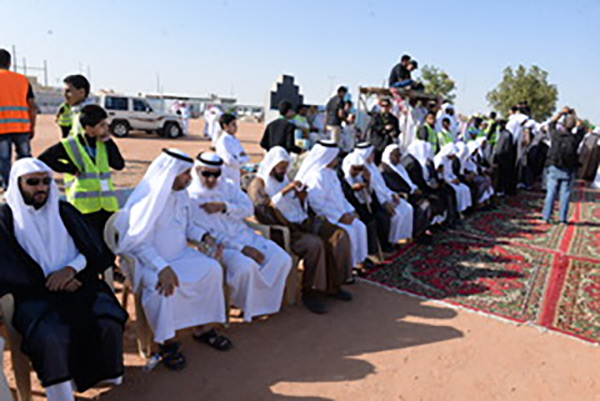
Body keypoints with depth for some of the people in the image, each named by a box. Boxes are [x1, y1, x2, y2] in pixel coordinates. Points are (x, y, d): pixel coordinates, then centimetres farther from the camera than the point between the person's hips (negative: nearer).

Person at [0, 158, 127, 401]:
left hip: (76, 283, 2)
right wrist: (49, 282, -10)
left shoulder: (64, 211, 11)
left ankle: (107, 379, 1)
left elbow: (94, 249, 6)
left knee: (109, 324, -23)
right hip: (34, 294, -2)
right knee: (50, 336, -32)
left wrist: (71, 269, -12)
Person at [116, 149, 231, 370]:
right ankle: (167, 341, -11)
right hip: (151, 260, -7)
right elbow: (140, 242, -22)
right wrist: (163, 268, -33)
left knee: (212, 269, -11)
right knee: (161, 286, -35)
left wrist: (205, 237, -5)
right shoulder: (148, 198, -20)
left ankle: (202, 327, 3)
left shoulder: (181, 194, 3)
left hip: (180, 254, 7)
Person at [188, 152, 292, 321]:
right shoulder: (190, 197, -6)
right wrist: (241, 248, -20)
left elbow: (249, 208, 3)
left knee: (282, 259, -12)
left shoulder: (228, 186, 14)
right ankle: (248, 307, -4)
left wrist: (224, 207, -15)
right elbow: (208, 233, -14)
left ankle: (264, 301, 6)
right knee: (246, 266, -34)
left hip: (245, 235, 6)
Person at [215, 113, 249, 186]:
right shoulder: (223, 140, -15)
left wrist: (239, 160, -11)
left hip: (235, 177, 8)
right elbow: (230, 161, -23)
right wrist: (240, 160, -5)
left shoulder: (235, 139, 11)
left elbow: (247, 157, 9)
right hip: (226, 176, -8)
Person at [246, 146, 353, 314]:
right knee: (314, 244, -33)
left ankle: (332, 285, 0)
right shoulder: (258, 185, -2)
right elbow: (261, 209, -21)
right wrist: (284, 191, -24)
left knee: (340, 235, -9)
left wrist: (301, 198, -1)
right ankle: (309, 292, -15)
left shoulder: (284, 179, 20)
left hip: (301, 221, 8)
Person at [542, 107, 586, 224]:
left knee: (551, 192, 4)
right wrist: (574, 115, 21)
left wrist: (561, 113, 20)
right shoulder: (575, 138, -9)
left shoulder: (556, 134, -7)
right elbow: (581, 128, 12)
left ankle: (546, 217, 3)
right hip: (568, 170, -1)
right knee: (565, 193, 5)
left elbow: (552, 123, 13)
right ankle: (562, 218, 6)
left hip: (553, 168, 1)